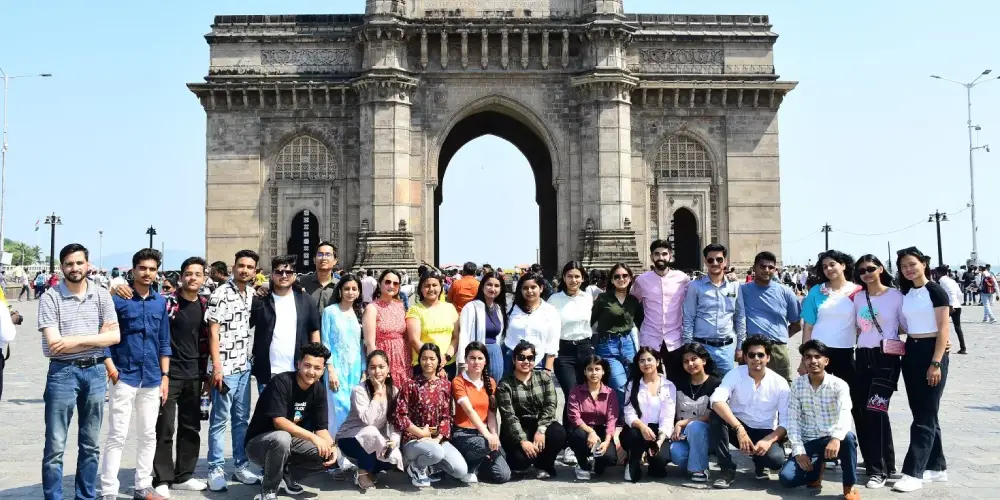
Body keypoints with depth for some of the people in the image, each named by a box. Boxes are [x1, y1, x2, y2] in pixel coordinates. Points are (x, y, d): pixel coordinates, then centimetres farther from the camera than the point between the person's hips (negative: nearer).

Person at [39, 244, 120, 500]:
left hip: (95, 372, 3)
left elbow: (115, 336, -2)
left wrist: (78, 340, -12)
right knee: (55, 447, 1)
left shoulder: (102, 295, 4)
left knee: (90, 445, 13)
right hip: (62, 373, -3)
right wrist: (96, 337, -9)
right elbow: (54, 344, -13)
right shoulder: (50, 297, -6)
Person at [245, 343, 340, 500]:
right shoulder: (281, 382, -23)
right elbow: (279, 421, -31)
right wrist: (312, 437, -38)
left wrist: (332, 446, -25)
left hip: (289, 443, 6)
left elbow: (321, 428, -4)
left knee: (327, 454, -12)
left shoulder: (319, 391, -4)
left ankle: (286, 475, 9)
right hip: (259, 443, -6)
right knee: (282, 438, -38)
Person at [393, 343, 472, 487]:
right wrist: (421, 433, -14)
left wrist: (437, 439, -11)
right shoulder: (410, 385, -6)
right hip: (413, 439, -4)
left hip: (439, 439, 4)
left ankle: (433, 465, 13)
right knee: (437, 453, -37)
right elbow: (399, 416, -11)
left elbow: (447, 416, 3)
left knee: (461, 470, -17)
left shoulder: (445, 385, 6)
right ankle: (415, 467, -3)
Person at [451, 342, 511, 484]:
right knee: (487, 444, -38)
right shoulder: (458, 382, -9)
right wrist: (487, 435, -33)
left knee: (503, 475, -11)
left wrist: (495, 436, -14)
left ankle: (474, 462, 15)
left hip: (483, 433, 5)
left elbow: (492, 414, 3)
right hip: (462, 434, -5)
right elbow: (469, 411, -22)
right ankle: (467, 467, -8)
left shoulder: (491, 382, 8)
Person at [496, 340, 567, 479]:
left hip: (541, 424, 3)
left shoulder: (544, 377, 2)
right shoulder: (505, 384, -8)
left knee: (559, 434, -29)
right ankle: (521, 463, 11)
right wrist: (523, 441, -26)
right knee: (521, 457, -30)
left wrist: (541, 429, -22)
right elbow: (509, 416, -15)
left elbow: (551, 405, -7)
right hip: (516, 429, -3)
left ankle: (544, 465, 0)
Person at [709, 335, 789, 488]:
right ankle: (727, 469, -17)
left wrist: (768, 440, -25)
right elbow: (716, 401, -30)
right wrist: (739, 429, -40)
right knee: (716, 415, -31)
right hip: (737, 427, 0)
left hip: (764, 433, 0)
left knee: (776, 459, -32)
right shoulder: (735, 374, -12)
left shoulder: (780, 383, -9)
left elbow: (786, 422, -6)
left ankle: (759, 463, 9)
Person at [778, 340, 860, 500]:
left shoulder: (839, 385, -8)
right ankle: (816, 469, 12)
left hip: (833, 440, -2)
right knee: (786, 478, -21)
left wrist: (836, 438, -46)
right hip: (808, 443, 2)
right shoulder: (797, 385, 0)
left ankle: (849, 487, -16)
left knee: (848, 437, -38)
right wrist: (799, 451, -14)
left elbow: (845, 414, -26)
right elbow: (793, 420, -2)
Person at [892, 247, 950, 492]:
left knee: (925, 415, -5)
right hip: (911, 353, 7)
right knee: (922, 413, 11)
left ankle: (913, 472, -5)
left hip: (931, 353, -7)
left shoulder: (935, 291, -8)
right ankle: (936, 467, 21)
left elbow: (943, 329, -12)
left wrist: (936, 363, -17)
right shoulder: (905, 294, 11)